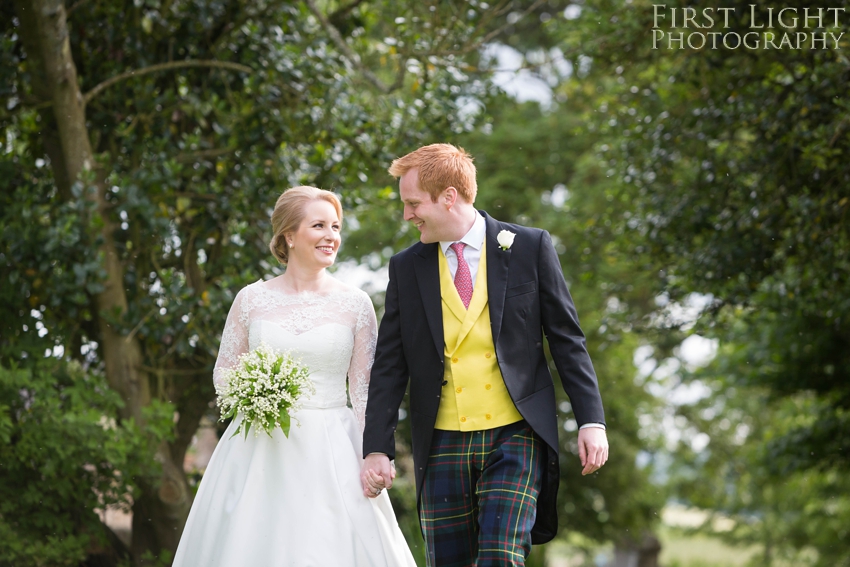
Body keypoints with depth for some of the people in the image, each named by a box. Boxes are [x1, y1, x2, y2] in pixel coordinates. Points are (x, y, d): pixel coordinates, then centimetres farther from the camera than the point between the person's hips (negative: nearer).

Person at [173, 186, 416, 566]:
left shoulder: (355, 304, 3)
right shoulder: (252, 299, 4)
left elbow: (365, 392, 3)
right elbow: (223, 373, 12)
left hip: (331, 454, 0)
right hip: (258, 450, 1)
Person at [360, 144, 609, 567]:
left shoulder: (530, 247, 1)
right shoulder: (405, 268, 7)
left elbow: (567, 339, 3)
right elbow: (389, 367, 7)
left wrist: (591, 421, -3)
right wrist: (376, 449, -1)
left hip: (515, 437, -3)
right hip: (442, 446, 3)